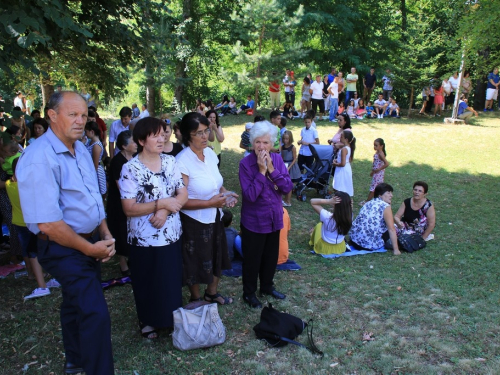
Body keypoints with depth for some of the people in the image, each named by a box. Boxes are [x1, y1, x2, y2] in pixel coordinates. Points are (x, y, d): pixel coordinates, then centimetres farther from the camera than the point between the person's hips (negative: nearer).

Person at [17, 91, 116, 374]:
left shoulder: (81, 149, 4)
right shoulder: (39, 160, -23)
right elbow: (48, 224, -25)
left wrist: (106, 235, 2)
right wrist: (91, 249, -16)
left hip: (90, 242, 9)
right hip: (64, 249, -8)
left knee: (76, 303, 24)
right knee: (96, 314, -10)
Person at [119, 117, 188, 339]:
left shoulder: (170, 162, 0)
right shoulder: (130, 168, -14)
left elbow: (183, 195, 0)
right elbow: (129, 208, -17)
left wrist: (165, 211, -18)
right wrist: (162, 203, -22)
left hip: (172, 236, 4)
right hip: (144, 239, -4)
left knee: (172, 281, 15)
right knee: (147, 284, 13)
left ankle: (172, 320, 38)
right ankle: (148, 322, 37)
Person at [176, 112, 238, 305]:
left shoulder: (210, 153, -1)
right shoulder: (182, 161, -23)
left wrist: (225, 193, -6)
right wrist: (210, 203, -26)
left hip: (214, 218, 7)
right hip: (193, 222, -7)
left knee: (217, 258, 21)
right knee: (196, 264, 13)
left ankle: (212, 293, 47)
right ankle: (196, 300, 39)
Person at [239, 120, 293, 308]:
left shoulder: (277, 159, -3)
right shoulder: (246, 163, -17)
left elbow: (288, 187, -11)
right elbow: (250, 195, -24)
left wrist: (271, 169, -21)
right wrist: (261, 171, -27)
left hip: (274, 218, 5)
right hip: (254, 221, -4)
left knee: (271, 256, 21)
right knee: (252, 259, 11)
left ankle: (267, 286, 44)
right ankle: (249, 293, 33)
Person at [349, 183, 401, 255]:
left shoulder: (369, 203, 16)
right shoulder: (385, 206, -7)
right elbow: (391, 229, -12)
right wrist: (396, 249, -9)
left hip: (354, 239, 7)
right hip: (370, 244, -6)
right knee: (391, 231, 14)